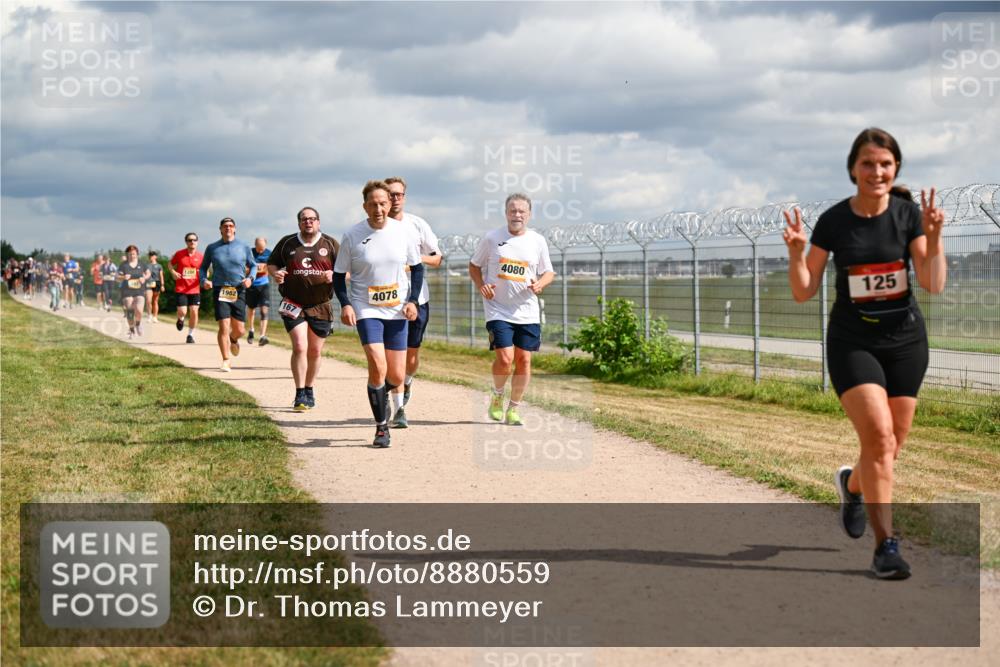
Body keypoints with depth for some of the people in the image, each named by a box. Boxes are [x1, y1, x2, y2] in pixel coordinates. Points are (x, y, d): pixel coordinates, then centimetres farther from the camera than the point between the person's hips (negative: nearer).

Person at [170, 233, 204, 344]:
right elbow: (171, 264, 13)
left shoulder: (200, 256, 1)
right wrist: (173, 272, -6)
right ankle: (180, 319, 29)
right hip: (181, 289, -1)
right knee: (182, 312, -9)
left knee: (194, 312, -2)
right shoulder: (179, 254, -2)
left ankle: (190, 335, 13)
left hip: (195, 289, 1)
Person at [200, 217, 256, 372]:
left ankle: (233, 341, 39)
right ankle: (226, 361, -1)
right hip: (220, 290, -1)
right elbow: (203, 267, 15)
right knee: (224, 327, -12)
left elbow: (253, 265, 15)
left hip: (239, 291, 1)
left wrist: (249, 278, -6)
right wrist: (204, 280, -5)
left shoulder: (243, 247, 7)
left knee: (239, 330, 1)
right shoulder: (212, 248, 7)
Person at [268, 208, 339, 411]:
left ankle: (309, 390, 28)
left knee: (315, 351, 10)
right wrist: (275, 273, -7)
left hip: (320, 305, 1)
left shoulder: (330, 244, 4)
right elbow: (271, 263, 16)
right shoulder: (287, 243, 5)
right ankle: (300, 395, -10)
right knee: (300, 347, -14)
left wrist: (333, 275, -18)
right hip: (293, 304, -1)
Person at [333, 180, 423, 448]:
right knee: (377, 366, -19)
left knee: (396, 376, 3)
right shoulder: (352, 236, -7)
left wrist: (412, 300, -3)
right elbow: (339, 275, 2)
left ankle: (382, 393, 40)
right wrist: (345, 304, -12)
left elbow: (417, 267, 9)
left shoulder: (404, 231, -3)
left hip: (397, 311, 2)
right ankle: (382, 427, -4)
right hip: (366, 309, -2)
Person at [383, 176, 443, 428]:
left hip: (417, 297, 1)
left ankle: (407, 382, 40)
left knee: (412, 355, 7)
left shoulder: (418, 225, 2)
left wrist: (420, 258, -11)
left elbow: (437, 258, 9)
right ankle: (399, 409, -3)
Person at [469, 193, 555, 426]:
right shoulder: (491, 238, 0)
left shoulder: (538, 241, 5)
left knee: (524, 359, 2)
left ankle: (514, 409, 16)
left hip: (528, 313, 3)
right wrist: (480, 285, -8)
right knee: (505, 358, -14)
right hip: (498, 310, -2)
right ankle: (497, 396, 15)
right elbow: (474, 266, 11)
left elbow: (548, 272, 13)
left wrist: (540, 284, -9)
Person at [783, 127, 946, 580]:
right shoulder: (833, 222, -8)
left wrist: (933, 237, -25)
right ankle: (885, 546, -10)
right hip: (852, 343, -2)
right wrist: (796, 252, -21)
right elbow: (804, 293, -5)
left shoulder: (908, 215, -6)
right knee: (879, 437, -18)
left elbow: (934, 285, -12)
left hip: (905, 341, 2)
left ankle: (851, 484, 44)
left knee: (890, 449, 9)